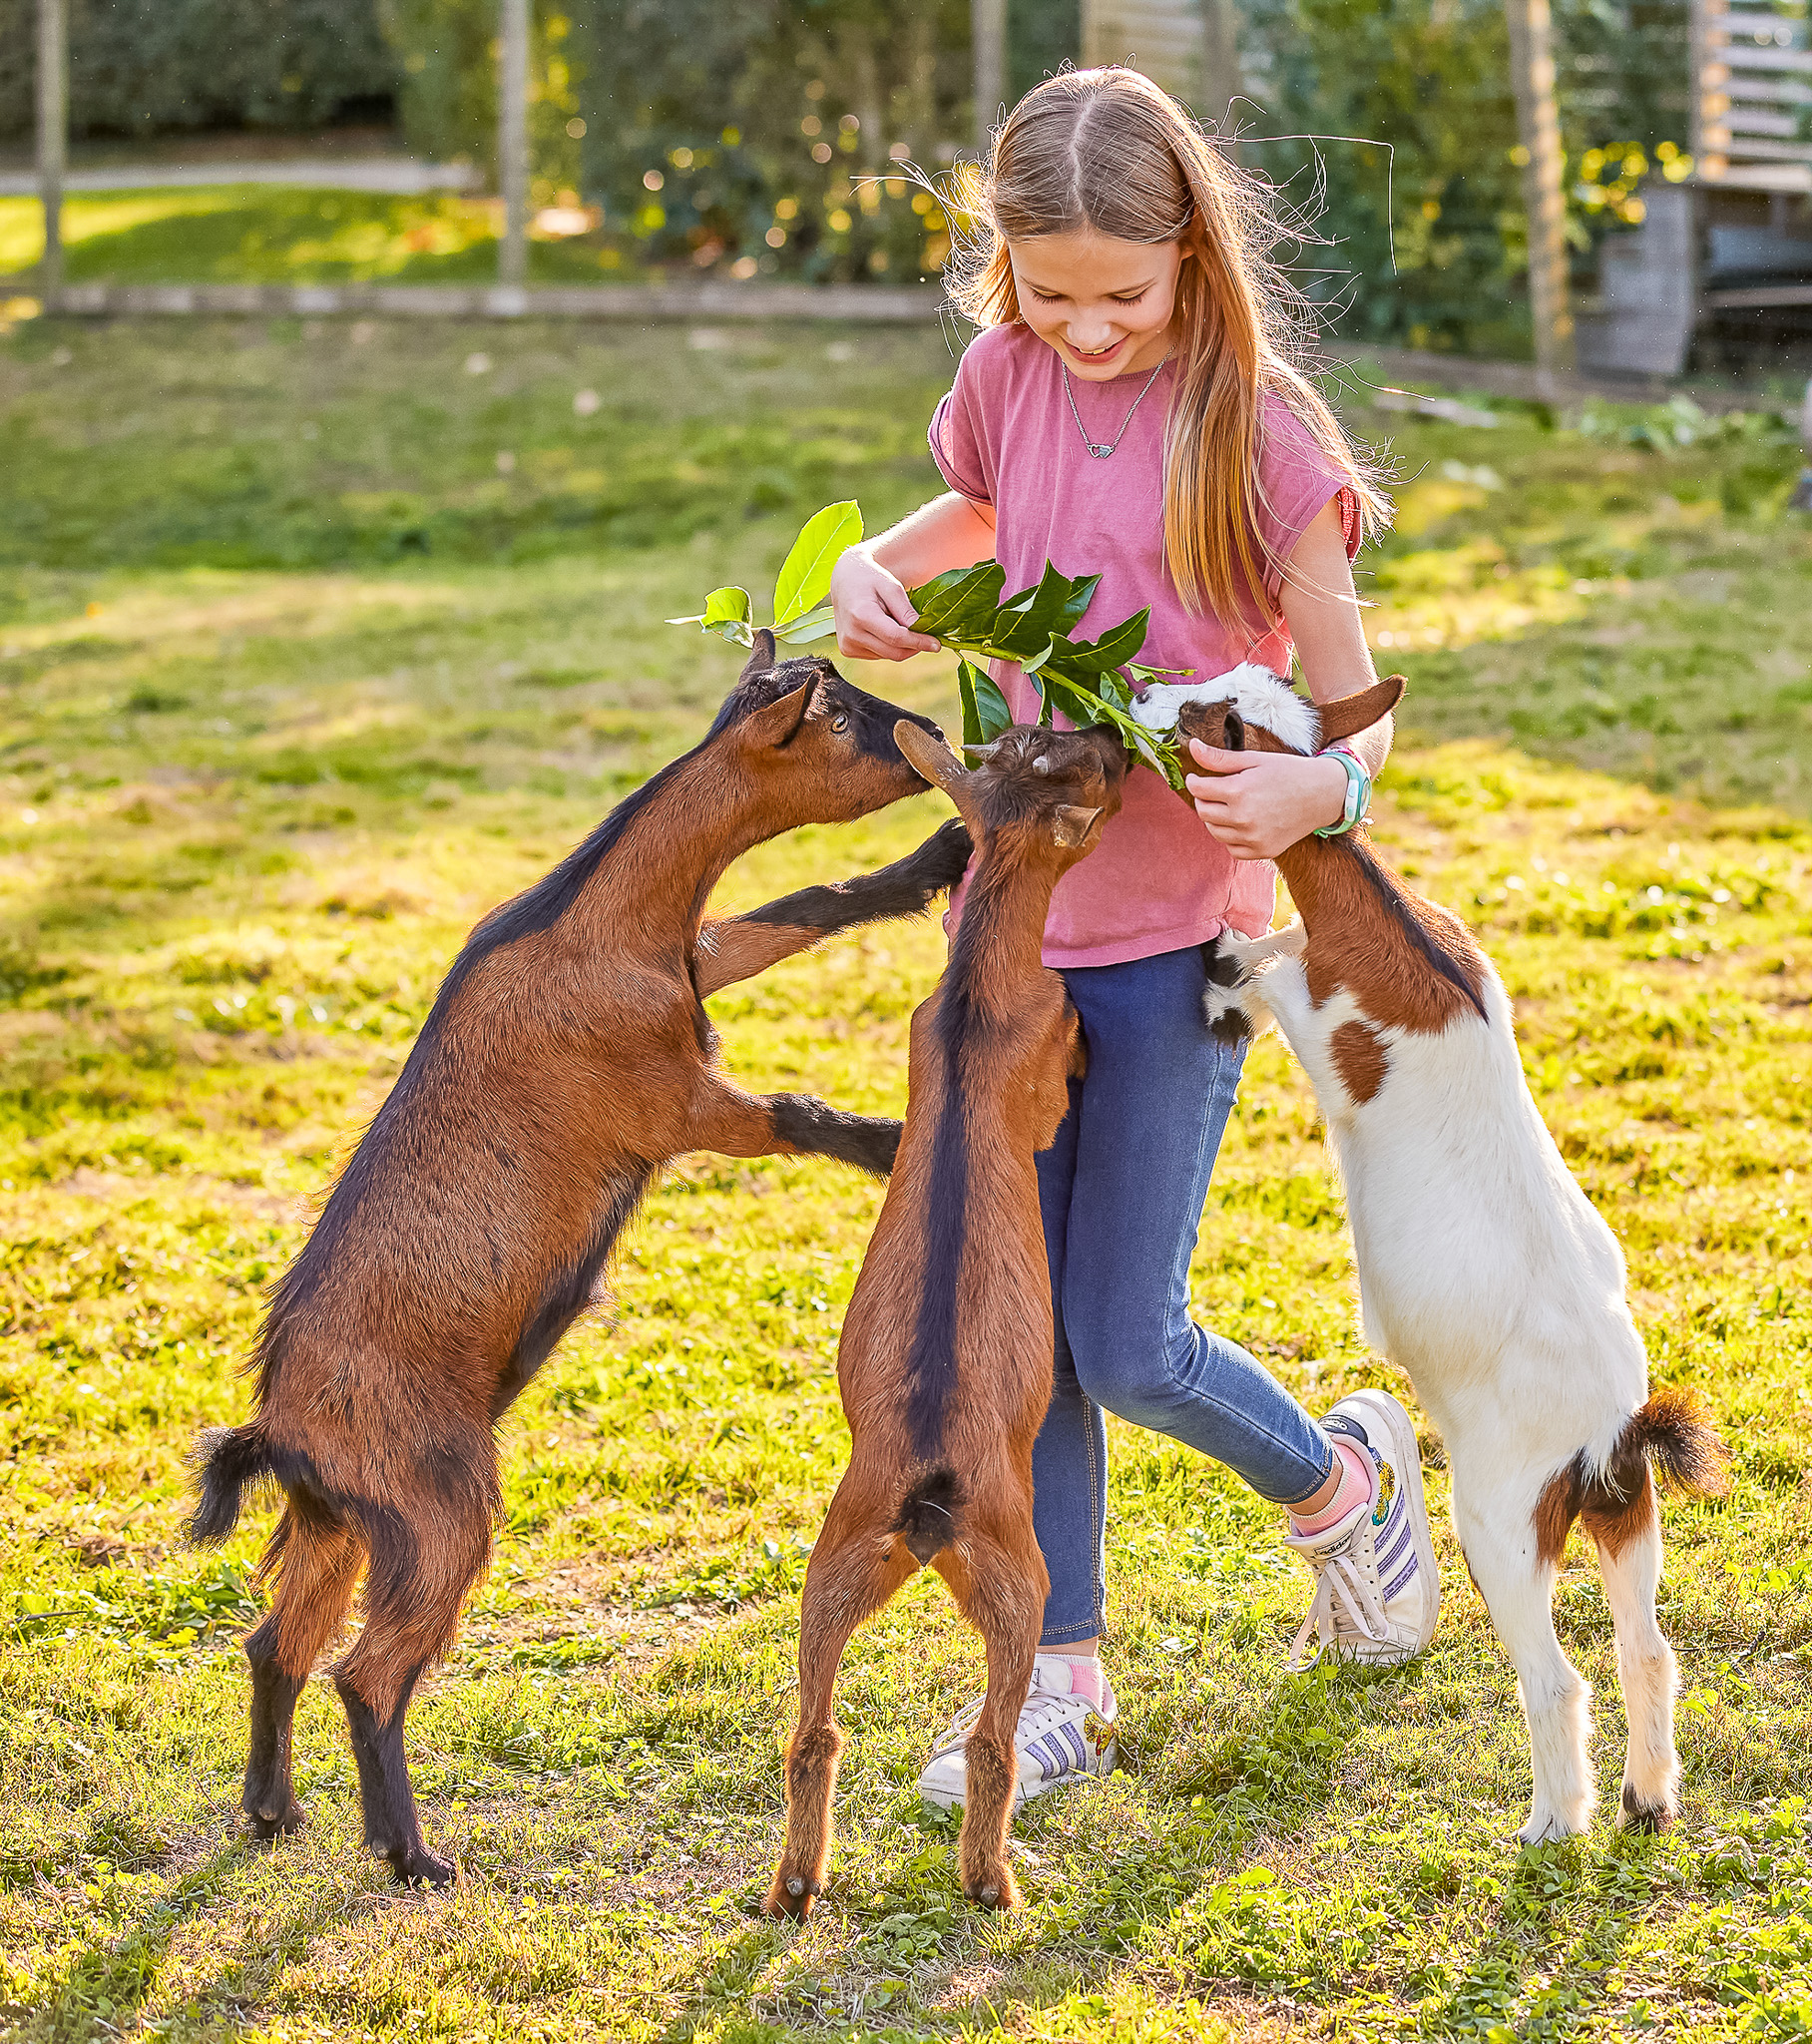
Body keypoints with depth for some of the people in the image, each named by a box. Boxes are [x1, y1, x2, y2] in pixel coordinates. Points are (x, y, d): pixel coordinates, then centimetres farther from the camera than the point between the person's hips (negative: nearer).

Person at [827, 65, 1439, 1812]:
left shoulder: (1259, 439, -14)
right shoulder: (1006, 381, 0)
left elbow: (1345, 704, -9)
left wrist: (1312, 787, -32)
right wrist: (877, 569, 3)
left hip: (1178, 937, -5)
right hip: (1014, 921, 5)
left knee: (1126, 1345, -1)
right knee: (1021, 1328, 8)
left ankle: (1338, 1475, 30)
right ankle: (1063, 1685, 20)